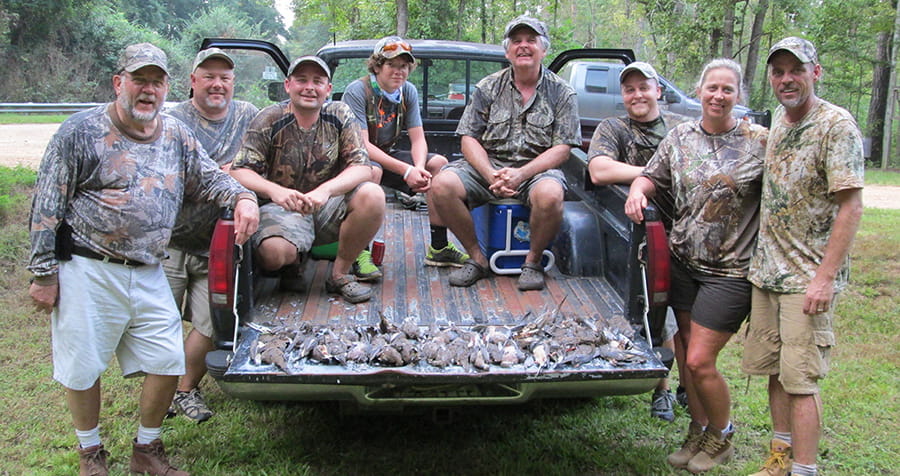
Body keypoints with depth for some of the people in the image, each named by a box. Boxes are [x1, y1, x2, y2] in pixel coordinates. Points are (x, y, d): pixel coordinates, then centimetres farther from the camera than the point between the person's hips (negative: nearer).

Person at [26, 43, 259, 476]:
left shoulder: (176, 135, 9)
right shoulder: (81, 131, -6)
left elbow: (208, 177, 19)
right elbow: (46, 207, -6)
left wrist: (242, 197, -4)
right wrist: (44, 273, -8)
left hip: (148, 274, 5)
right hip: (88, 272, -4)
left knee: (167, 362, 4)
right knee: (82, 368, 6)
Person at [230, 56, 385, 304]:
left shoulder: (341, 115, -1)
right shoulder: (269, 120, -6)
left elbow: (362, 168, -11)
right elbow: (240, 171, -12)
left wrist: (325, 190, -31)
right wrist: (274, 190, -34)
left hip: (329, 207, 3)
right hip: (283, 208, -2)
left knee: (372, 195, -26)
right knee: (273, 253, -34)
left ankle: (340, 274, -7)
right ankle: (293, 261, 7)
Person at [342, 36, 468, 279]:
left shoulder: (408, 92, 2)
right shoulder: (357, 91, -18)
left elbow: (418, 139, -2)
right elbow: (362, 145, -25)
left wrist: (420, 168, -26)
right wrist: (406, 171, -34)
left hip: (388, 155, 7)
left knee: (439, 163, -10)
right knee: (373, 171, -39)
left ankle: (439, 247, -6)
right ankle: (360, 254, -34)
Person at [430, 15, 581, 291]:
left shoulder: (561, 92, 4)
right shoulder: (489, 88, 9)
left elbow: (562, 149, -3)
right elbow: (469, 139, 3)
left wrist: (521, 173, -18)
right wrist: (491, 175, -16)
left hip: (537, 169, -2)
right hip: (487, 166, 2)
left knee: (550, 194, -37)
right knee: (442, 185, -25)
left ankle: (533, 261, -9)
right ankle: (476, 257, -7)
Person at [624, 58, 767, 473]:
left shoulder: (760, 142, -6)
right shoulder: (680, 136, 6)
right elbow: (652, 176, 13)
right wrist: (637, 190, -10)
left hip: (730, 270, -4)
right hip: (682, 262, 5)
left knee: (700, 361, -6)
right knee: (687, 355, 12)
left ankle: (722, 437, 20)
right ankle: (698, 431, 32)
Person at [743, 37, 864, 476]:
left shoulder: (837, 125, -13)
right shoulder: (779, 119, 11)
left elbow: (851, 207, -17)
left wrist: (825, 277, -20)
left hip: (807, 276, -7)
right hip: (766, 270, 8)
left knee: (799, 378, -7)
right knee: (774, 369, 13)